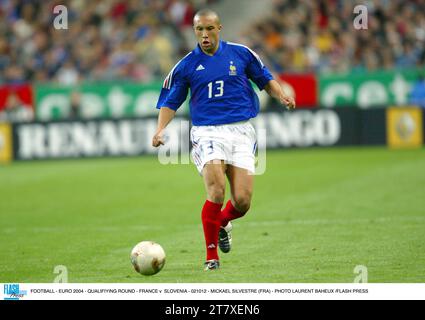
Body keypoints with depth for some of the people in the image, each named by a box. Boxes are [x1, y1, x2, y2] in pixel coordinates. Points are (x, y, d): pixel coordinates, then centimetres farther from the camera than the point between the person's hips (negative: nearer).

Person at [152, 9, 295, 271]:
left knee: (242, 201, -7)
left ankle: (223, 223, 30)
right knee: (216, 192, -22)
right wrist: (161, 130, -5)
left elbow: (265, 80, 17)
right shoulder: (187, 65, 5)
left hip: (241, 131, 2)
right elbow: (170, 102, 11)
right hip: (207, 133, -1)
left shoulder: (241, 53, 6)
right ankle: (212, 256, -7)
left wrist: (282, 97, -3)